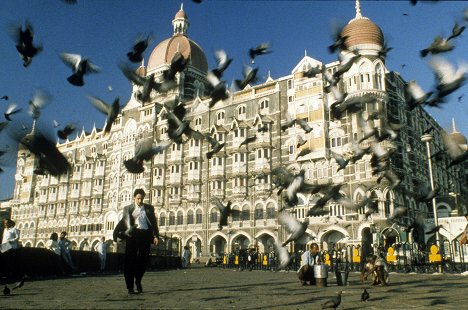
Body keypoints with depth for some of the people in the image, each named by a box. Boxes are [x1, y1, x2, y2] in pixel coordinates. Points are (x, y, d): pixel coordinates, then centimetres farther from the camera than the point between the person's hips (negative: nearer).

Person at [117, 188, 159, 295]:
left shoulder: (149, 208, 16)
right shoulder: (127, 208, 13)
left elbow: (154, 222, 10)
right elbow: (124, 222, 5)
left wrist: (156, 235, -2)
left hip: (145, 235, 1)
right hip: (132, 235, -1)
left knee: (143, 260, 3)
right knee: (130, 261, -2)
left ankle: (138, 280, 29)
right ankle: (130, 287, 5)